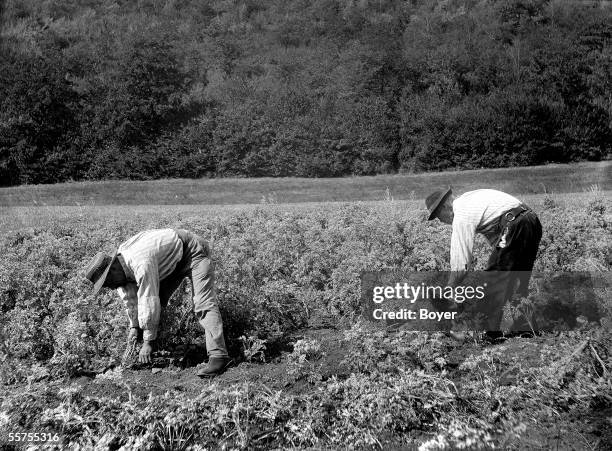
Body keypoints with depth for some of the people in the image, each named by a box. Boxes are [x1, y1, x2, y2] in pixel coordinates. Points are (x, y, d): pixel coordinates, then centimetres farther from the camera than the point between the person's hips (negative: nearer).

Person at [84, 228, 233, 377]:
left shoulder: (141, 263, -36)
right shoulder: (120, 261, -8)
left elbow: (149, 302, -32)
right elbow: (130, 298, 4)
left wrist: (148, 341, -25)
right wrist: (134, 326, 2)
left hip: (192, 251, -9)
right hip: (173, 260, 9)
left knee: (203, 304, -21)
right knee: (158, 297, 3)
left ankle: (218, 356, -28)